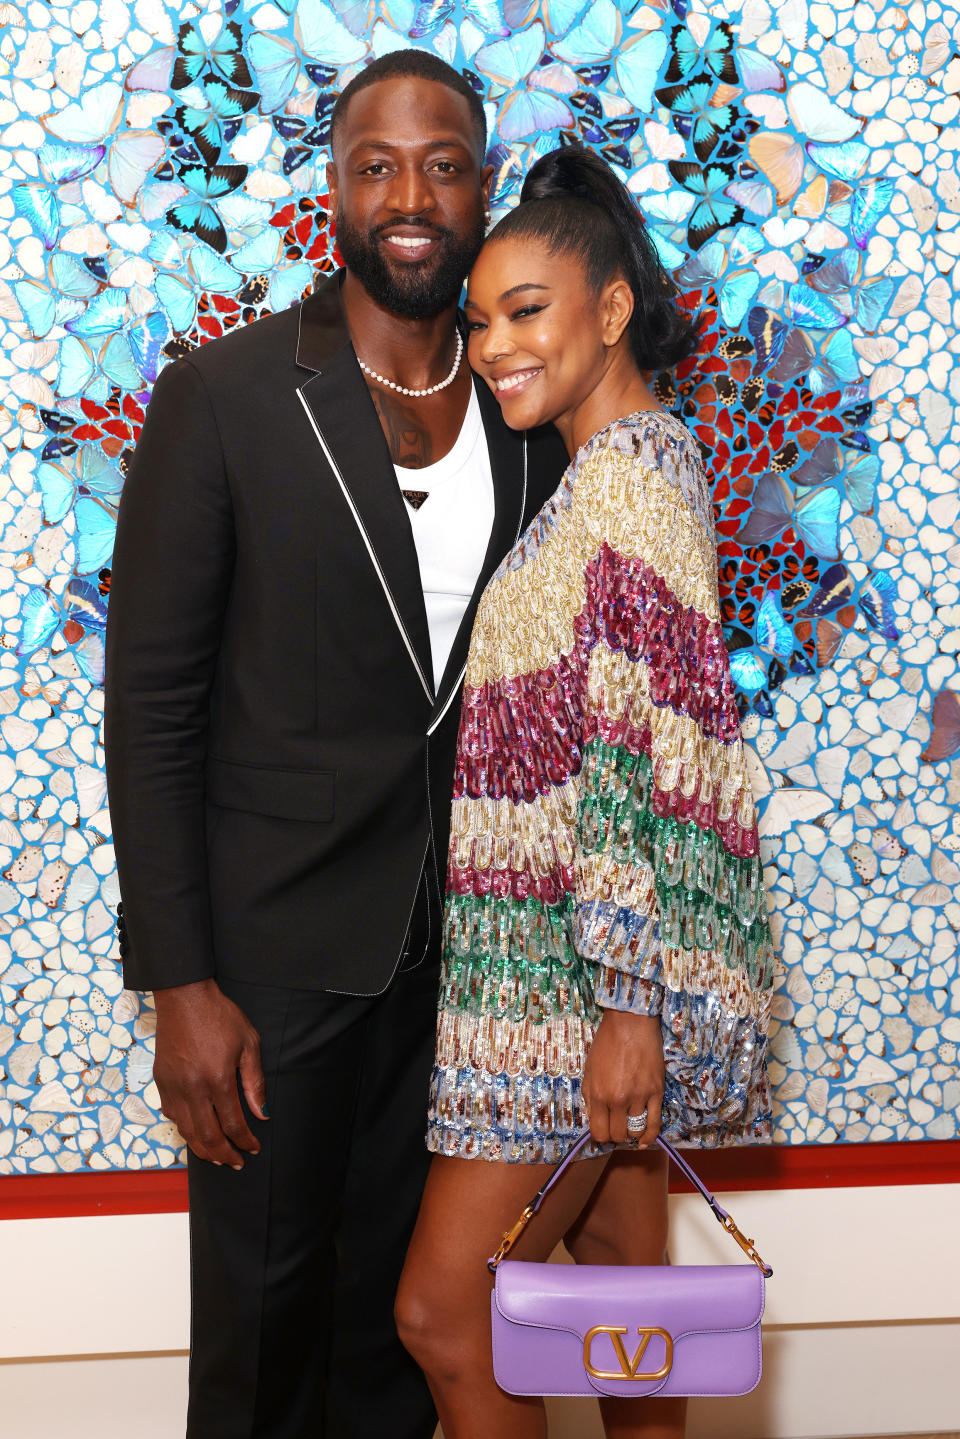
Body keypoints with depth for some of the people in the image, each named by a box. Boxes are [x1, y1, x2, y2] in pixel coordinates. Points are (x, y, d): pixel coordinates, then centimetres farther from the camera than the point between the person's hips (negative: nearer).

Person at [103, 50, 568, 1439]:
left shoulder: (530, 414, 3)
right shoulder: (225, 396, -10)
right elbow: (151, 700, -9)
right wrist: (181, 983, -13)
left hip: (467, 945, 4)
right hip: (279, 946, -3)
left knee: (406, 1305, 15)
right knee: (265, 1305, 10)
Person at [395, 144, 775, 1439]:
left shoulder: (631, 470, -15)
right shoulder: (617, 464, 15)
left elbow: (661, 754, -22)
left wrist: (628, 1006, -24)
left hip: (582, 968, -10)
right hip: (587, 959, 10)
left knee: (443, 1310, -5)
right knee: (615, 1251, 17)